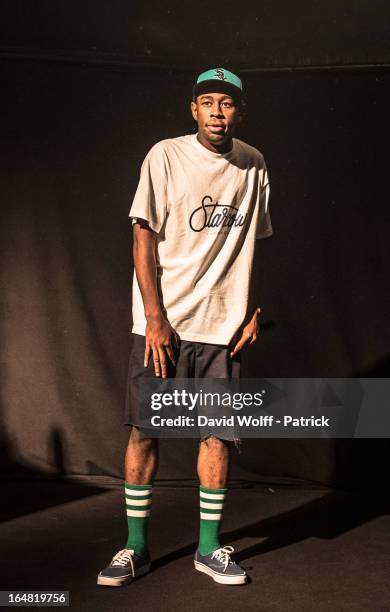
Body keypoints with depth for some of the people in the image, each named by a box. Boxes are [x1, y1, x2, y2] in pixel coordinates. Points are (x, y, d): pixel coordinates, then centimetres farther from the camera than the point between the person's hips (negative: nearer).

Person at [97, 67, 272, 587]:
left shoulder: (253, 164, 8)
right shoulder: (165, 156, -3)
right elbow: (144, 238, -6)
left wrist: (253, 310, 5)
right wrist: (155, 319, -12)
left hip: (222, 327, 3)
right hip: (162, 324, -2)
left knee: (218, 434, 4)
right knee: (143, 432, 1)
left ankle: (209, 547, 19)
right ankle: (136, 548, 16)